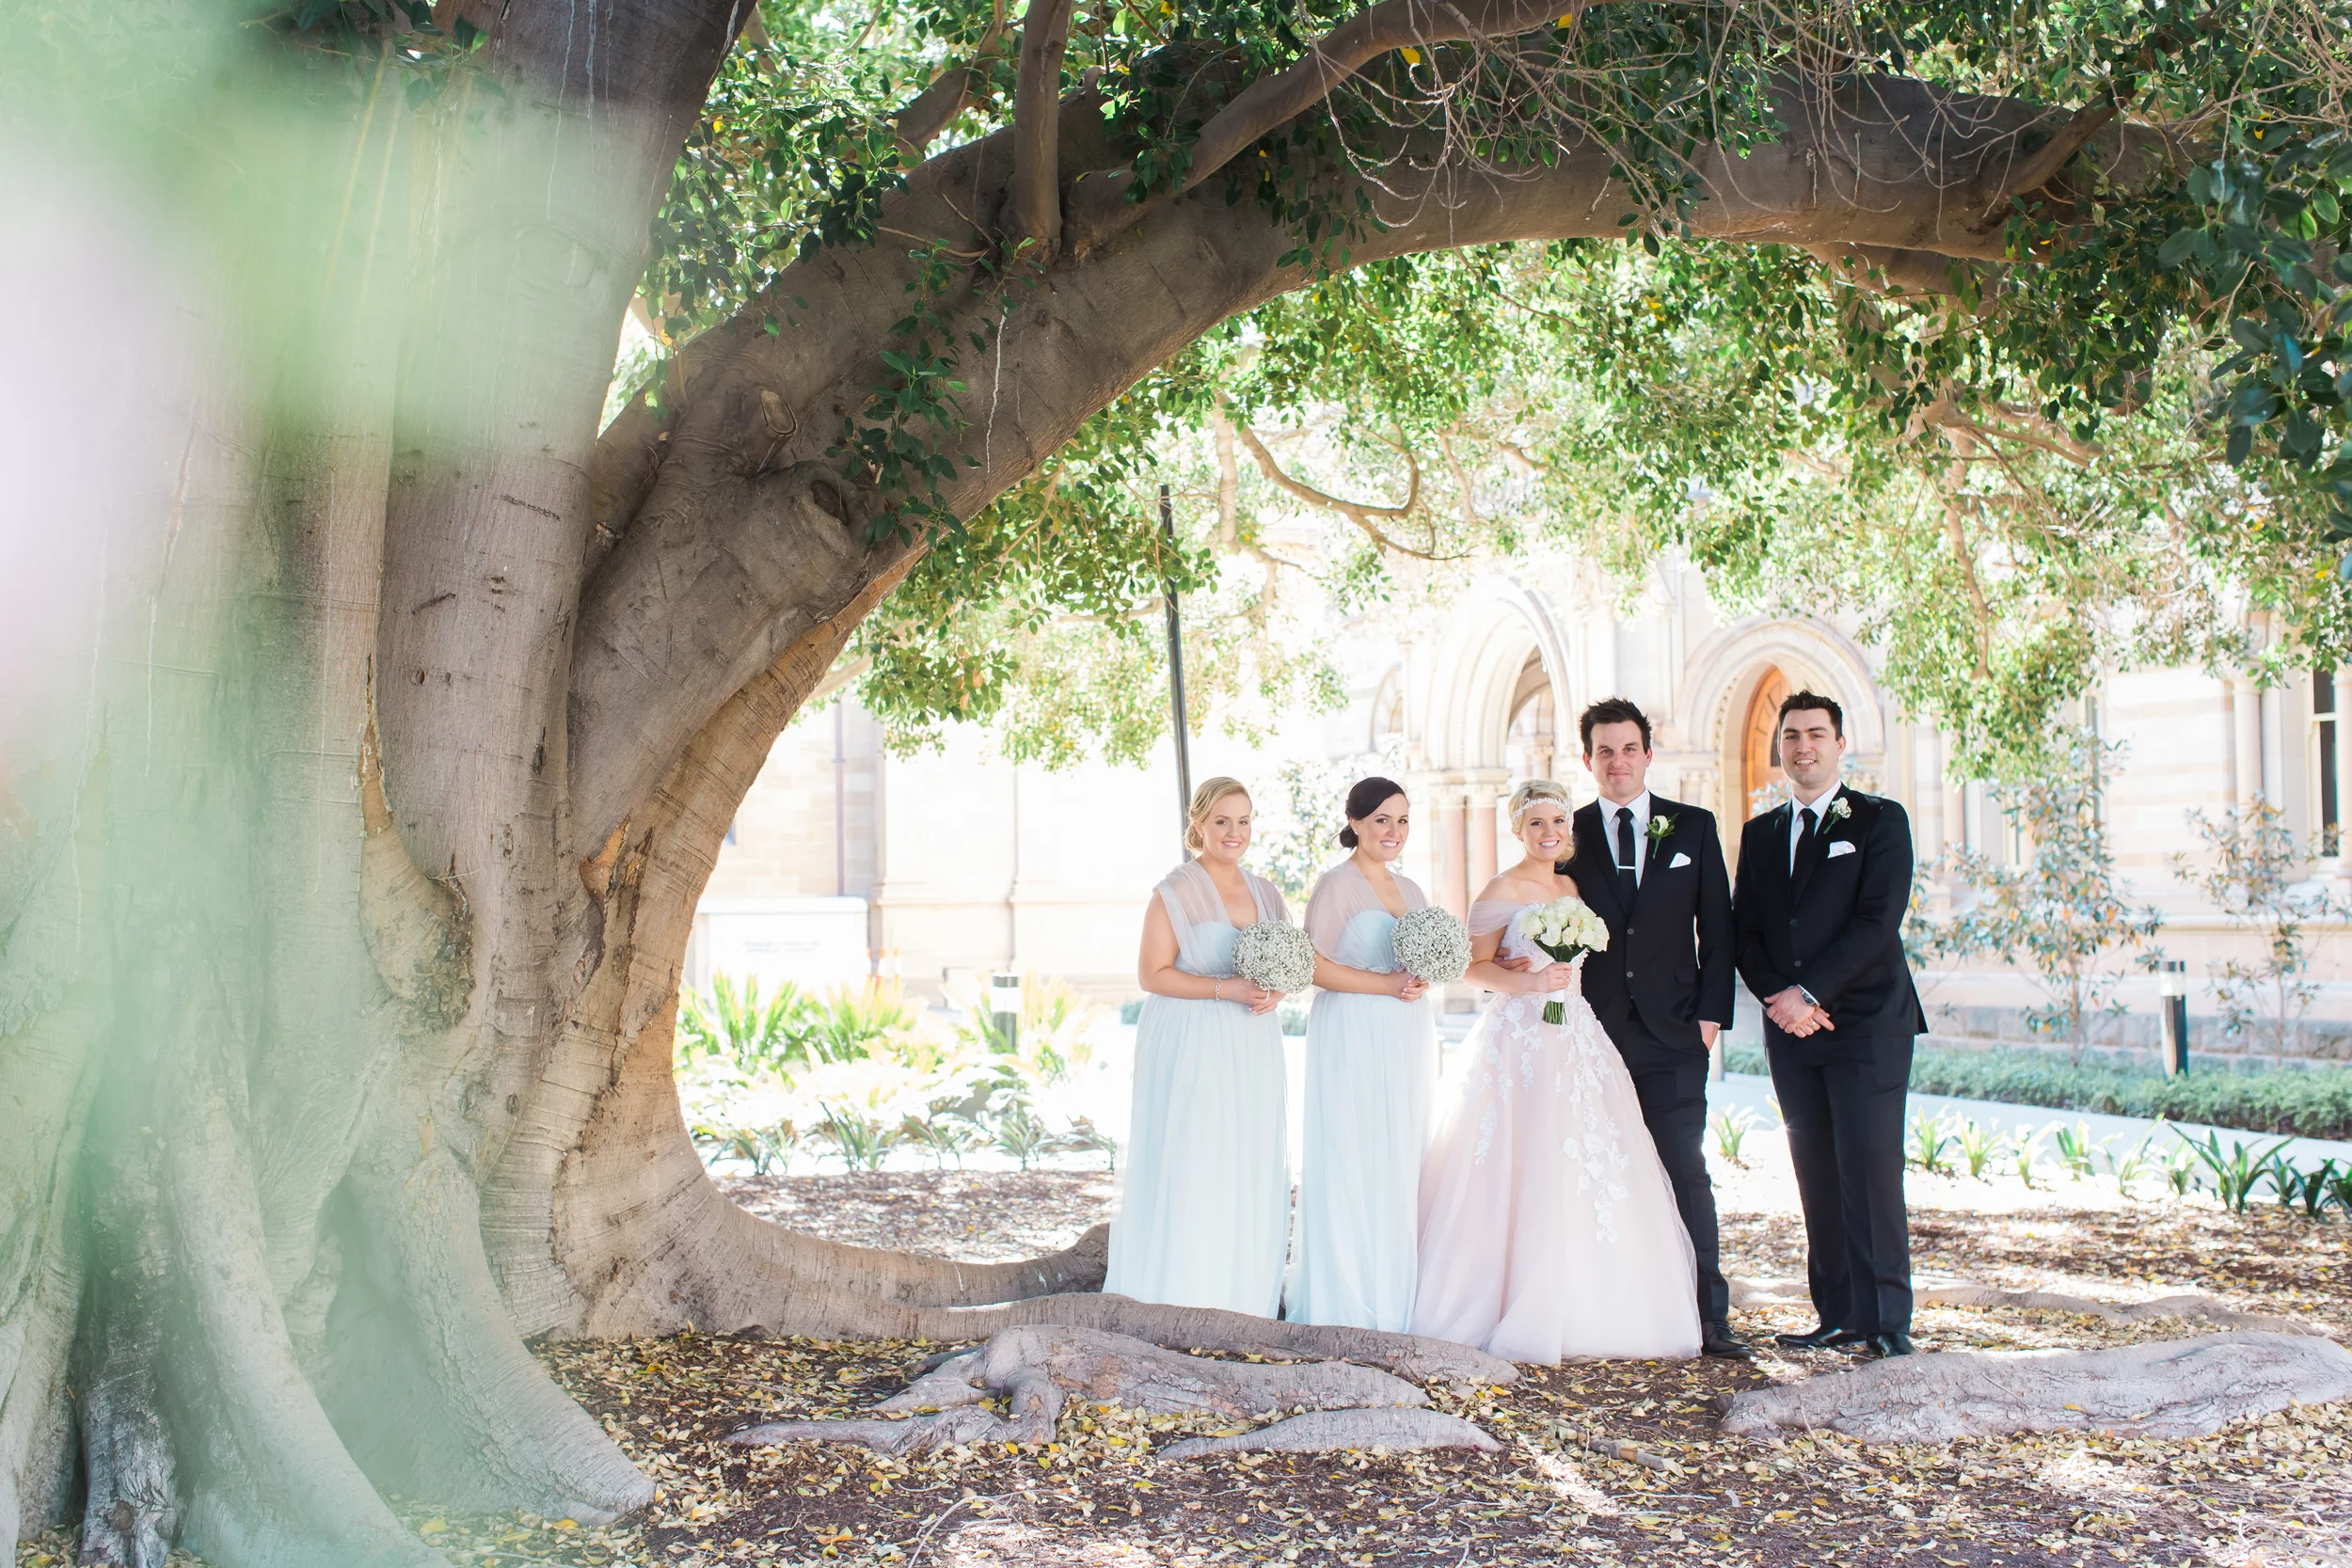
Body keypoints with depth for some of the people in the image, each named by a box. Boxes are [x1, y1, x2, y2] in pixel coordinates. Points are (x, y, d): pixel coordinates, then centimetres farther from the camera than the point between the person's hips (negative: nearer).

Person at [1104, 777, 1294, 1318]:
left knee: (1251, 1171, 6)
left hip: (1251, 1050, 6)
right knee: (1187, 1168, -7)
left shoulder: (1264, 893, 14)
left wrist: (1274, 993, -4)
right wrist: (1226, 989, -18)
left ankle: (1238, 1304, 14)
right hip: (1190, 1048, -6)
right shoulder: (1176, 893, -5)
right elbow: (1152, 974, -10)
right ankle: (1178, 1304, -2)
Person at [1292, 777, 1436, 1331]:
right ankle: (1350, 1303, 1)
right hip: (1352, 1040, -7)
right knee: (1353, 1162, -6)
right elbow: (1315, 966, -14)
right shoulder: (1336, 885, -7)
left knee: (1403, 1164, 8)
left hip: (1408, 1039, 7)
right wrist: (1388, 984, -18)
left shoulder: (1410, 890, 16)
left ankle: (1396, 1296, 15)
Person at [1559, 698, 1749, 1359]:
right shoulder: (1569, 834, 7)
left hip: (1673, 1032, 0)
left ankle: (1707, 1316, 2)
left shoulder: (1694, 827, 7)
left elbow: (1716, 926, 7)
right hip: (1595, 1031, 1)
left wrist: (1712, 1012, -1)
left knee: (1685, 1172, -2)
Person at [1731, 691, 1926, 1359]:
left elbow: (1877, 921, -10)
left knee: (1870, 1172, -8)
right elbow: (1745, 931, 11)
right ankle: (1839, 1316, 11)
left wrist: (1808, 992, -15)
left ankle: (1886, 1319, -1)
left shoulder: (1881, 821, 1)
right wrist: (1777, 997, -6)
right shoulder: (1759, 833, 15)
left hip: (1868, 1025, -4)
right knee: (1818, 1178, 5)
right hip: (1792, 1029, 5)